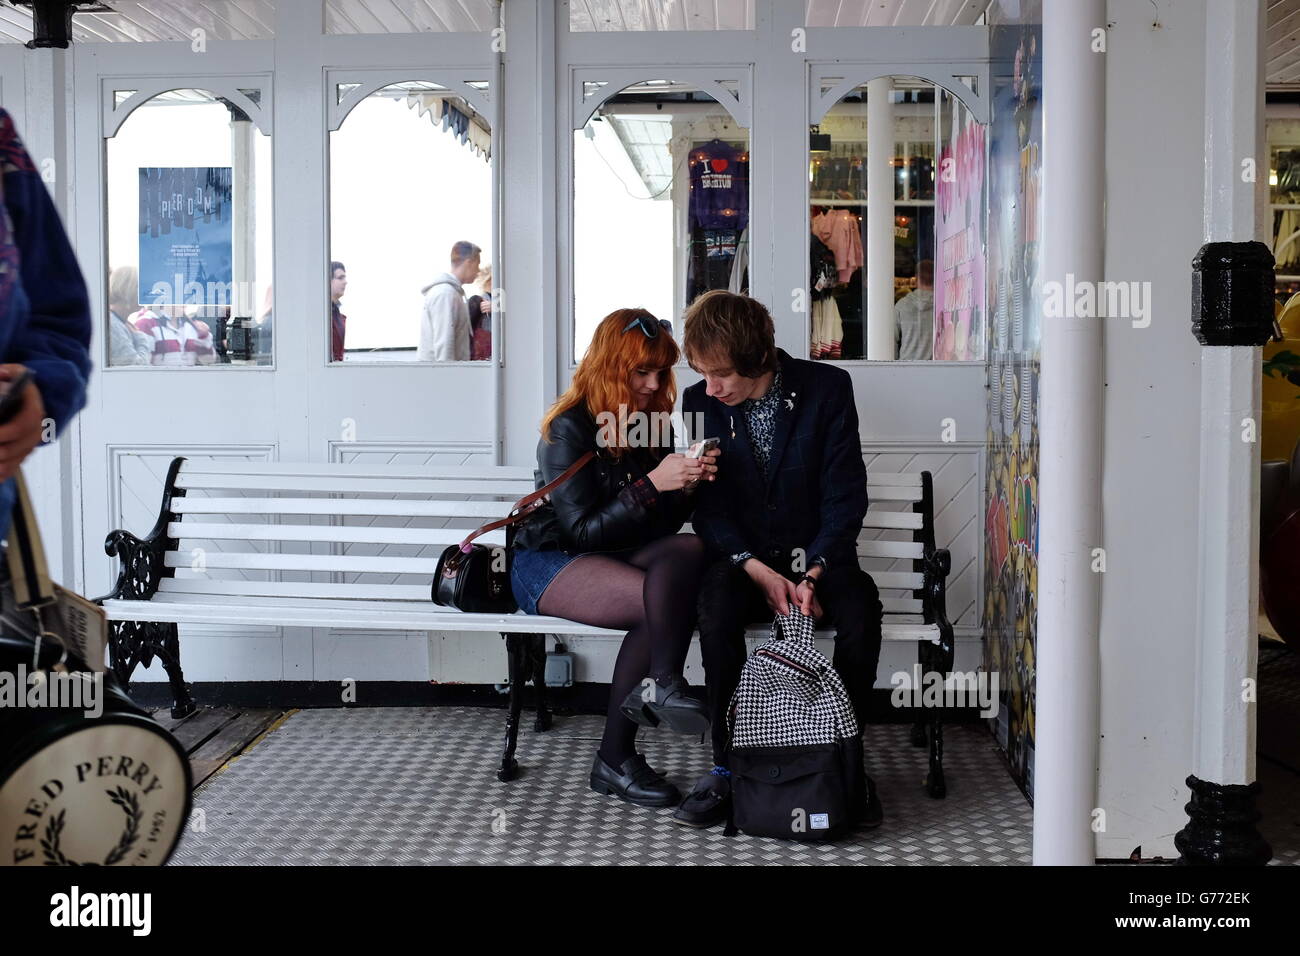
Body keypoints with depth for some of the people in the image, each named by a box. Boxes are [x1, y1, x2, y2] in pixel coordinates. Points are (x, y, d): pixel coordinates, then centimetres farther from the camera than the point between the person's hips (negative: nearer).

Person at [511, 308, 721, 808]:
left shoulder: (652, 423, 7)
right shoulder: (569, 429, -12)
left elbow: (661, 528, 9)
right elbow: (583, 530, -17)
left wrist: (688, 485, -11)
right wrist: (653, 484, -25)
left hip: (618, 557, 6)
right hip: (548, 563, -6)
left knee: (689, 551, -28)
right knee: (664, 602, -32)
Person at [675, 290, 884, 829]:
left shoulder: (828, 388, -8)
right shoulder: (700, 402, -2)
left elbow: (845, 495, -10)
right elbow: (709, 508, -4)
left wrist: (813, 573, -24)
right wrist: (759, 572, -20)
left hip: (818, 555, -1)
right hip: (742, 558, 1)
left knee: (860, 607, -32)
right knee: (717, 605, -33)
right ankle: (726, 765, -22)